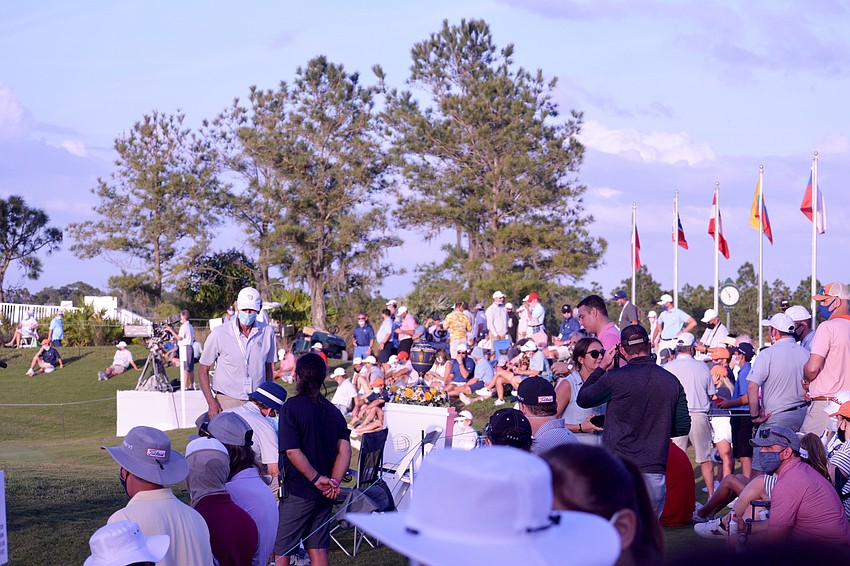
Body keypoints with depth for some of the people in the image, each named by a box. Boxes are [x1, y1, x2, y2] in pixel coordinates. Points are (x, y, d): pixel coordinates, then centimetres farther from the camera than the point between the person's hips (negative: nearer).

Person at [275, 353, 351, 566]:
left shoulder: (292, 407, -11)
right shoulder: (332, 410, 8)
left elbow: (292, 451, -19)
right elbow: (345, 450, 1)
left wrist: (316, 478, -13)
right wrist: (334, 481, -6)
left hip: (298, 492, -6)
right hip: (325, 494, 6)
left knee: (280, 549, 2)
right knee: (318, 548, 11)